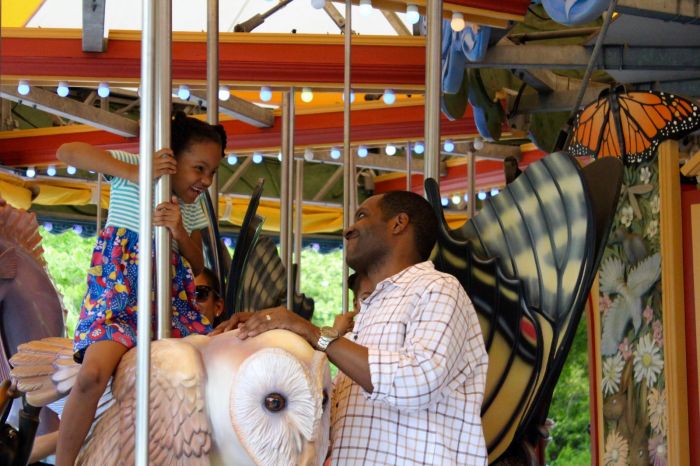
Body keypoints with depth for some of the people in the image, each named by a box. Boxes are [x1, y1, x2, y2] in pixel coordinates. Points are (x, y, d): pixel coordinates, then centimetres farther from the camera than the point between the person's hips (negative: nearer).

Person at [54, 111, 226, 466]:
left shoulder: (193, 207, 15)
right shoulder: (129, 166, -3)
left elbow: (198, 267, 14)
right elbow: (66, 152, -17)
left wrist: (180, 233, -8)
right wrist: (137, 174, -23)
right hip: (116, 294, -6)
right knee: (93, 374, -31)